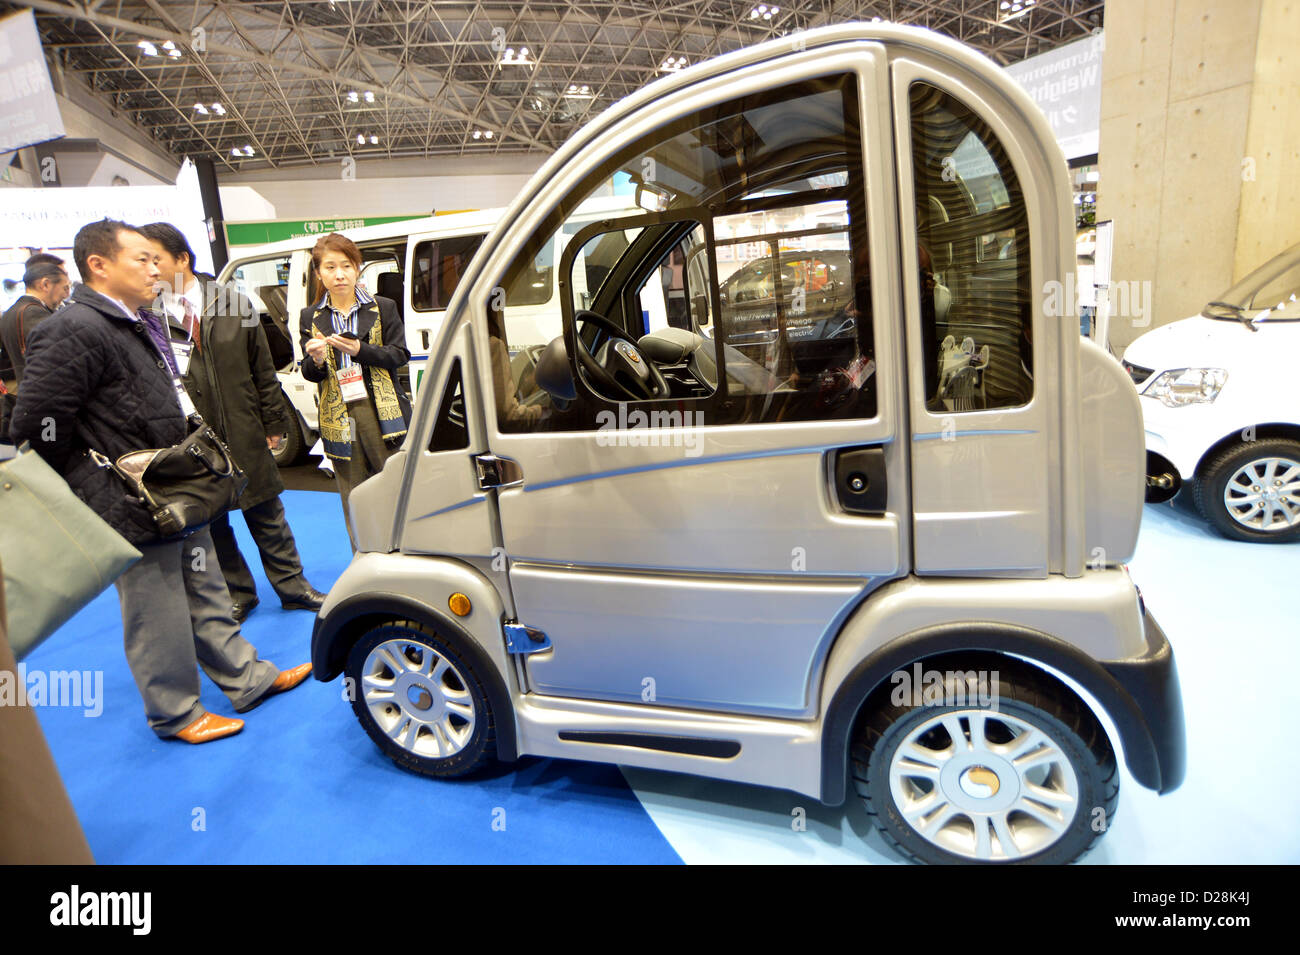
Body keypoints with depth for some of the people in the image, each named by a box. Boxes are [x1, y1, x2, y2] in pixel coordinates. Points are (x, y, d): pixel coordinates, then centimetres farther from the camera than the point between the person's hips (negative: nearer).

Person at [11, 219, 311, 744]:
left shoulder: (143, 324, 15)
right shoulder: (72, 332, -18)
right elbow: (37, 430, -21)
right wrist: (103, 494, -16)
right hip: (137, 516, -9)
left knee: (206, 596, 19)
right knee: (158, 618, 6)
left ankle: (247, 680, 33)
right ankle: (175, 713, 24)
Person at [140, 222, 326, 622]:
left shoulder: (233, 304, 1)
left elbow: (262, 369, 5)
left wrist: (272, 422, 4)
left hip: (245, 438, 1)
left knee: (268, 519, 14)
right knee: (212, 525, 13)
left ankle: (293, 588, 28)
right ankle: (237, 594, 31)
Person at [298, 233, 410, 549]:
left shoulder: (383, 308, 6)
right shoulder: (310, 317, 10)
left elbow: (399, 355, -2)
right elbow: (310, 374, 8)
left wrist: (360, 350, -17)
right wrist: (316, 360, -16)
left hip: (382, 412, -2)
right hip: (339, 418, 2)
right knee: (354, 500, 7)